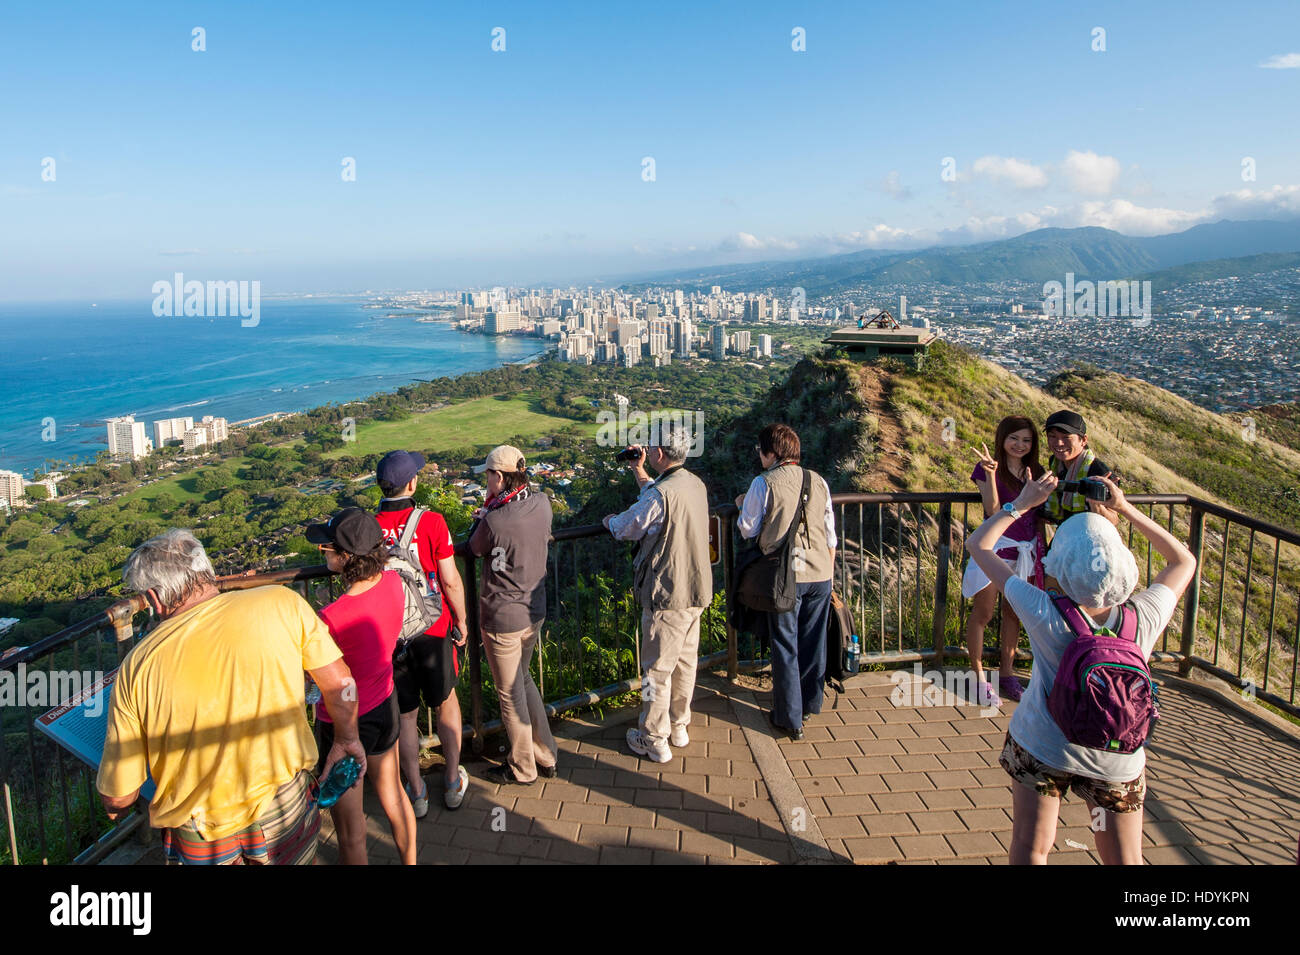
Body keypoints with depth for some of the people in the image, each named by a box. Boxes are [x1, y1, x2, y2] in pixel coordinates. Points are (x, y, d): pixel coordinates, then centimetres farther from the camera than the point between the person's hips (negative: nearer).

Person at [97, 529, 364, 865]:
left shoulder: (137, 665, -15)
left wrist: (116, 807, 17)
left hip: (198, 832, 0)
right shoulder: (281, 602, -17)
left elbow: (117, 797, -7)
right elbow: (341, 684, -9)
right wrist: (347, 739, 10)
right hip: (284, 803, 0)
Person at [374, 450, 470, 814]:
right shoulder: (431, 522, -16)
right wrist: (461, 622, 2)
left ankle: (416, 792, 27)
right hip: (431, 629, -1)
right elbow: (450, 582, -14)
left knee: (404, 715, 14)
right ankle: (453, 783, 30)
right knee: (446, 702, 19)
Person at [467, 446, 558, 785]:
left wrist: (485, 507, -1)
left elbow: (474, 549, -5)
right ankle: (546, 755, 36)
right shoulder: (542, 503, -8)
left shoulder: (495, 521, -27)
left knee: (511, 694, 11)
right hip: (535, 611, 7)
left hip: (502, 620, -7)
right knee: (523, 679, 26)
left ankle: (523, 768, 29)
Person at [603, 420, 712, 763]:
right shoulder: (696, 484, 3)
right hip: (696, 592, 9)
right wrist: (638, 472, 25)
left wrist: (609, 519, 13)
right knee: (685, 661, 20)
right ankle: (679, 727, 36)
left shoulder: (661, 493, -24)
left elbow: (625, 528, -10)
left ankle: (653, 740, 19)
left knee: (657, 669, 5)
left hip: (667, 596, -8)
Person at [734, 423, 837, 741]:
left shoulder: (763, 483, -9)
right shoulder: (819, 481, 5)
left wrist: (742, 505, 17)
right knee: (814, 642, 17)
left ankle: (790, 718, 14)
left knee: (785, 647, 7)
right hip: (821, 574, 5)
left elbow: (748, 530, -2)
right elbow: (830, 534, 10)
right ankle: (809, 704, 33)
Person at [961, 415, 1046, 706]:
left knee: (1013, 614, 14)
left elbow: (1039, 515, 11)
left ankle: (1006, 673, 25)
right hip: (995, 548, -5)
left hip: (1025, 551, 5)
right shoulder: (988, 468, -6)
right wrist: (991, 473, -27)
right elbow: (993, 510, -18)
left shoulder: (1035, 472, 8)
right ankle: (979, 678, 10)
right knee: (983, 613, 0)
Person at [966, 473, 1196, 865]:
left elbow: (978, 545, -15)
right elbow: (1184, 561, 1)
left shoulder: (1046, 617, -27)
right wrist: (1126, 509, -2)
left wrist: (1022, 503, -6)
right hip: (1118, 762, 2)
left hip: (1041, 747, -2)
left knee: (1029, 850, 16)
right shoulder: (1145, 618, -22)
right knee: (1126, 861, 21)